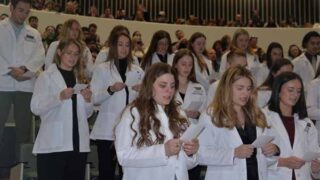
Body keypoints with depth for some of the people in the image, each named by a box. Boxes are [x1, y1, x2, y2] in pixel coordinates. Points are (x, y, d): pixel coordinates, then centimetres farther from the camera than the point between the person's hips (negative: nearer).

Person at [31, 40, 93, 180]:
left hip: (79, 144, 5)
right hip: (53, 144, -5)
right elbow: (35, 107, -9)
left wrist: (88, 100, -3)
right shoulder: (47, 76, 2)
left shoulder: (81, 78, 16)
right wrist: (59, 97, -21)